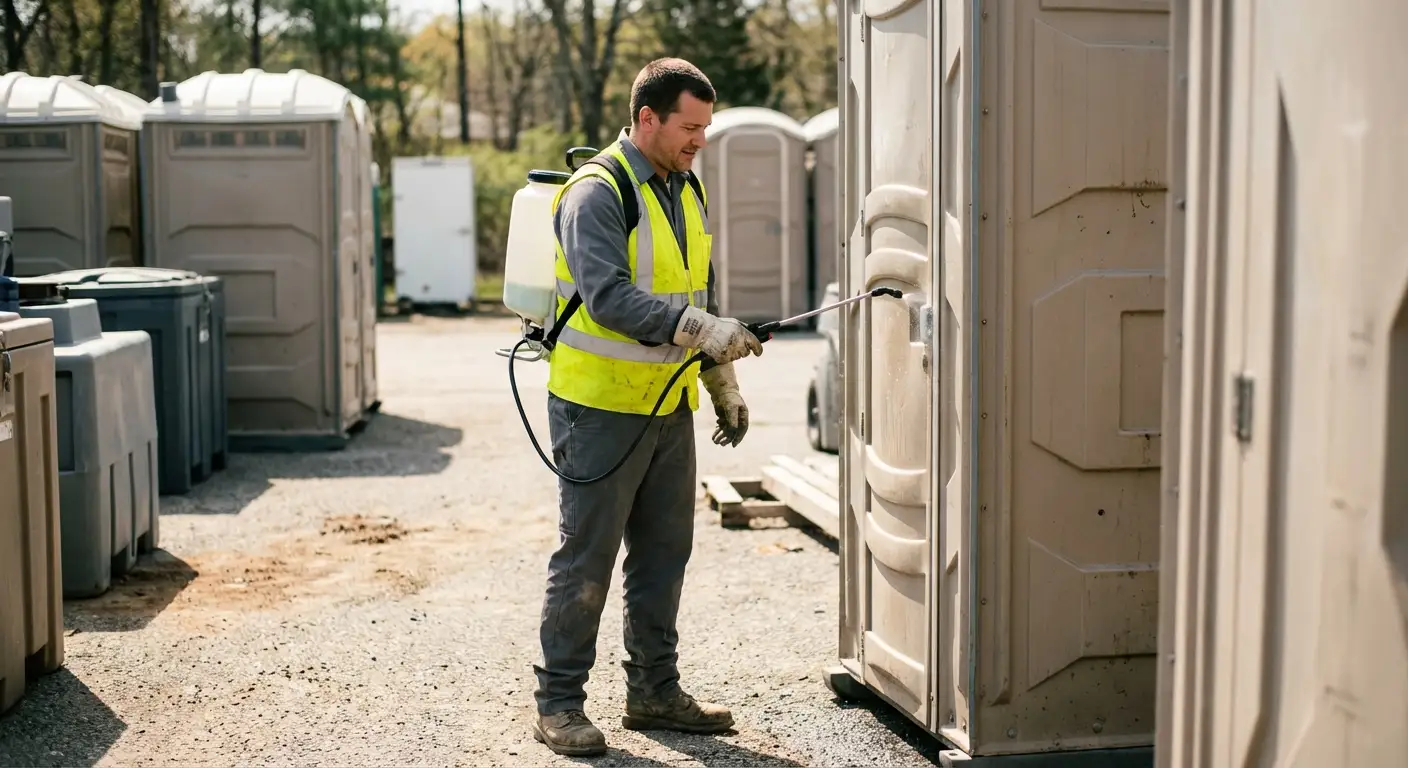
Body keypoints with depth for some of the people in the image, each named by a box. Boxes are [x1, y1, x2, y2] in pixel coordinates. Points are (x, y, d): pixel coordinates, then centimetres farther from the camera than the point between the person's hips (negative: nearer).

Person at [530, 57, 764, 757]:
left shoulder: (689, 191, 11)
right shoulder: (596, 192, -15)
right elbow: (609, 297, -27)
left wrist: (724, 383, 19)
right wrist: (702, 330, -34)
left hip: (669, 407, 8)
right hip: (600, 408, -8)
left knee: (664, 553, 13)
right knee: (586, 557, -1)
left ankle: (655, 691, 26)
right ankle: (558, 703, 10)